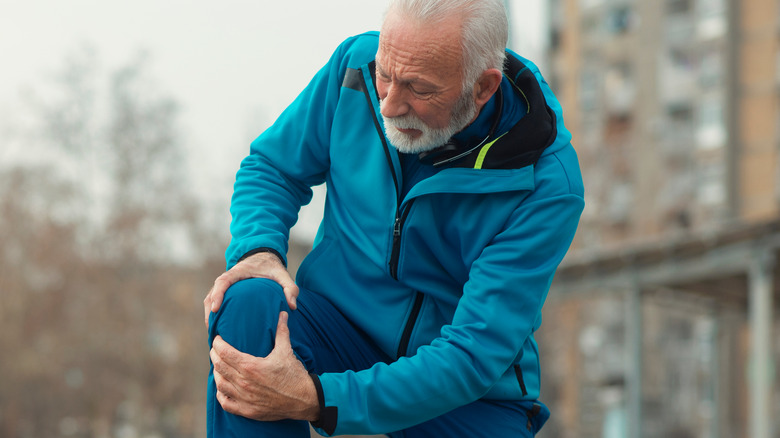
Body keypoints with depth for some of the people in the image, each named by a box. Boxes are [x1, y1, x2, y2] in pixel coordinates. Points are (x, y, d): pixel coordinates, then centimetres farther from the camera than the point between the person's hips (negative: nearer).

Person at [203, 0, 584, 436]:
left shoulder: (547, 184, -24)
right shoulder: (358, 63, -11)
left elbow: (473, 357, -26)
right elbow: (271, 167, 5)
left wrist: (315, 399, -34)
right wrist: (258, 250, -19)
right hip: (340, 325, 2)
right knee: (248, 303, -29)